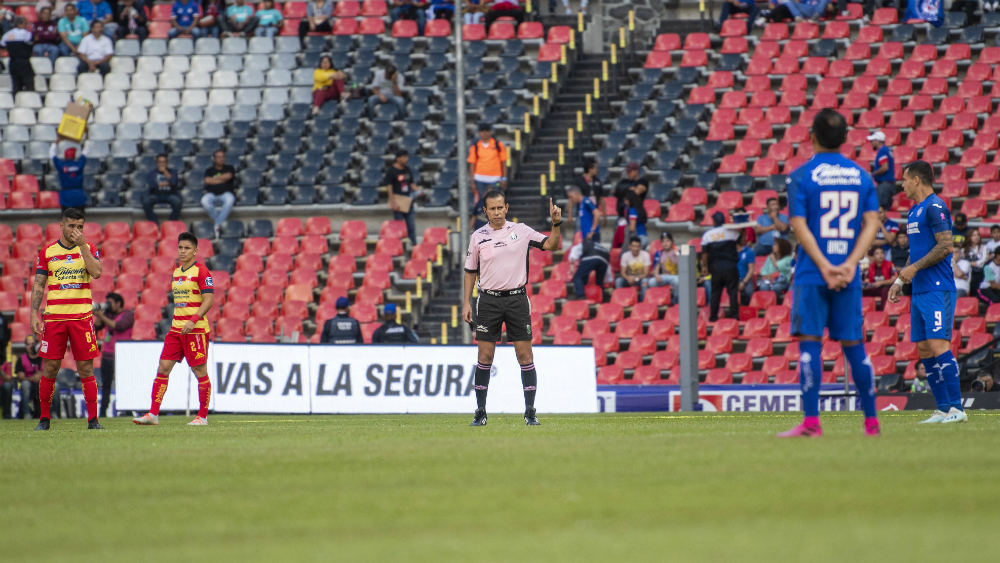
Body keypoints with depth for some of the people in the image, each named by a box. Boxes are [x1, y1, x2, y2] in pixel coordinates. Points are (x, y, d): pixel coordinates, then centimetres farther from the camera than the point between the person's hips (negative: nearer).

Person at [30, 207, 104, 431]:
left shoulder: (89, 249, 6)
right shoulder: (47, 252, 6)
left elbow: (96, 273, -13)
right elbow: (38, 285, 6)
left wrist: (82, 246, -14)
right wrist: (34, 315, -3)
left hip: (82, 317, 0)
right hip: (54, 317, 0)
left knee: (86, 368, -2)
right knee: (50, 368, 0)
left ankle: (93, 419, 1)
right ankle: (44, 419, 9)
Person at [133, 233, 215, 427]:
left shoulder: (201, 271, -8)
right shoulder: (177, 272, 15)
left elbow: (208, 300, -14)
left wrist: (193, 320, -24)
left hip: (195, 329, -7)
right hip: (176, 328, 7)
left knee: (200, 372, -1)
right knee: (163, 368, 0)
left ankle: (202, 416, 8)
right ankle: (153, 414, 0)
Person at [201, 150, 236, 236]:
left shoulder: (229, 168, 19)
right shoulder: (210, 170, 21)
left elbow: (228, 176, -4)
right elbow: (207, 180, 1)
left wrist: (214, 179, 4)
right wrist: (222, 179, 2)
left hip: (226, 193, -1)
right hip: (212, 194, 1)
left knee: (230, 199, -40)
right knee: (205, 201, -36)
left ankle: (218, 224, -33)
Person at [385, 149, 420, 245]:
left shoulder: (407, 170, 11)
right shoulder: (391, 171, -8)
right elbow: (389, 187, -12)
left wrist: (417, 191, -1)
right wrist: (393, 203, -19)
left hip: (408, 202, 6)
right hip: (398, 204, -6)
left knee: (411, 227, 5)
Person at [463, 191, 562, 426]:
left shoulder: (521, 231, 2)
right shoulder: (478, 236, 5)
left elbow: (551, 245, -1)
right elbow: (470, 271, 11)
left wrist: (556, 224, -18)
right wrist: (466, 303, 5)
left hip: (517, 298, -1)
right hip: (489, 300, 1)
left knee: (525, 355, -3)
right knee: (485, 356, -1)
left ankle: (530, 412, 0)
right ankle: (480, 413, 6)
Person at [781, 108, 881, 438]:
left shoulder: (801, 176, -2)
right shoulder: (861, 176, 9)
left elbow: (799, 225, -10)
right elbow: (872, 223, 1)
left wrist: (824, 266, -12)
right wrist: (850, 263, -6)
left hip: (812, 273, -4)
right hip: (849, 276, 4)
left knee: (810, 342, -5)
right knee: (854, 345, 9)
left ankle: (811, 421, -13)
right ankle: (871, 421, 11)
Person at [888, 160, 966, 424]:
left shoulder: (935, 207, -10)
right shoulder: (915, 211, 19)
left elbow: (946, 246, -17)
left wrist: (914, 268, -17)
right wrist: (900, 281, 22)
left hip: (937, 290, -10)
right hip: (919, 291, 10)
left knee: (938, 344, -15)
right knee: (924, 349, 6)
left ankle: (956, 408, -15)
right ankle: (943, 409, 8)